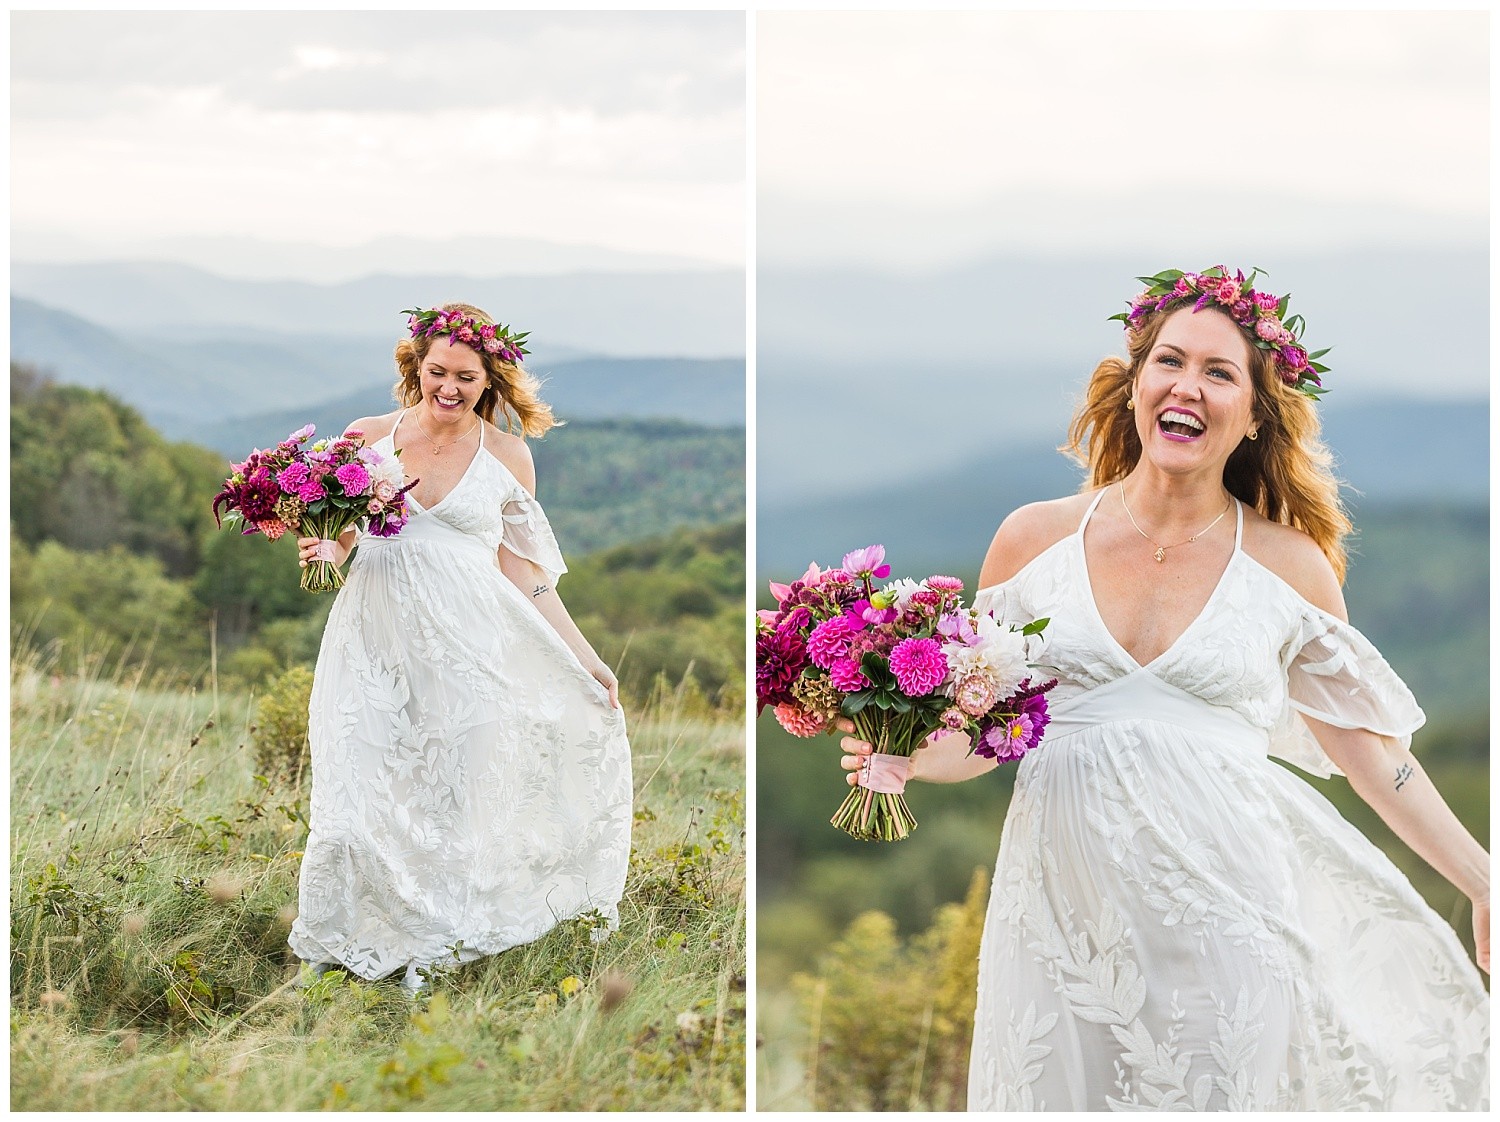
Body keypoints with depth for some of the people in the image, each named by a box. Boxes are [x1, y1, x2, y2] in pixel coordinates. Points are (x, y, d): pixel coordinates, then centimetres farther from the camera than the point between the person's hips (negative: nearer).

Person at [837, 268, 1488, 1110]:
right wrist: (906, 754, -9)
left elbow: (1363, 743, 10)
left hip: (1224, 906, -1)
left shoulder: (1290, 565, 2)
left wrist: (1482, 879, 8)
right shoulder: (1035, 538, 4)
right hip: (1066, 904, 1)